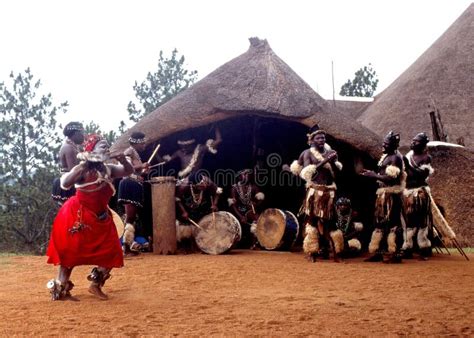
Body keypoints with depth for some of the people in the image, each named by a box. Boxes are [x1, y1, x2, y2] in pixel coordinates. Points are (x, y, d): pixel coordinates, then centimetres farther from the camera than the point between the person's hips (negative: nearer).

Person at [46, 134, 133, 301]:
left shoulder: (108, 169, 1)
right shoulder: (82, 170, -18)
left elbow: (129, 171, 9)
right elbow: (65, 183, -32)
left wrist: (123, 160, -11)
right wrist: (82, 166, -36)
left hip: (100, 218, 7)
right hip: (78, 216, -7)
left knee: (111, 253, 6)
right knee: (71, 252, -1)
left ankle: (95, 284, 20)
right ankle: (60, 290, 9)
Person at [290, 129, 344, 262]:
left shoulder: (330, 152, 9)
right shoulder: (308, 153, -1)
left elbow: (337, 171, 3)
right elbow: (306, 172, -14)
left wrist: (332, 161, -16)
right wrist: (323, 162, -19)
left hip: (329, 191, 4)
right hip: (314, 191, -3)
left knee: (328, 221, 5)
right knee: (312, 220, -5)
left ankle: (325, 250, 12)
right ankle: (311, 252, -3)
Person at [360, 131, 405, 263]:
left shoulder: (396, 158, -13)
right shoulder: (385, 157, 17)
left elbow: (391, 179, -22)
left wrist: (374, 175, -17)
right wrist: (372, 174, 10)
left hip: (391, 193, -10)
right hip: (383, 193, 10)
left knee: (391, 223, -8)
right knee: (379, 222, 12)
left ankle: (394, 254, -5)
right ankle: (377, 252, 19)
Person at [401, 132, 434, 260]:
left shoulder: (426, 158, -2)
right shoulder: (408, 156, 16)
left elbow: (423, 174, -17)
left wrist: (410, 166, -22)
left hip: (420, 191, -5)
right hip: (408, 191, 5)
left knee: (422, 219, -8)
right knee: (409, 219, 4)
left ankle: (424, 248, -5)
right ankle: (407, 248, 6)